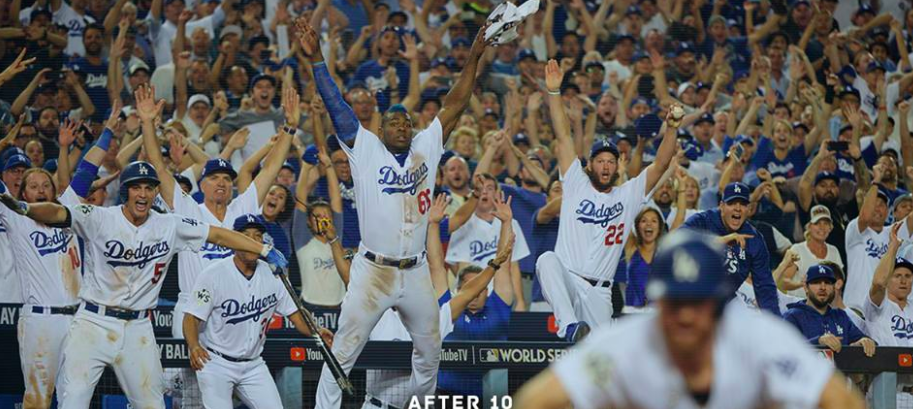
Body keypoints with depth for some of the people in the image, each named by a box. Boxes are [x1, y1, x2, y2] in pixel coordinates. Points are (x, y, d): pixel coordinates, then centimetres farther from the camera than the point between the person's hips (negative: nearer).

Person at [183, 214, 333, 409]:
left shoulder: (272, 275, 0)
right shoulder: (213, 275, -14)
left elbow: (293, 312, 7)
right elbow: (191, 318, -16)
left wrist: (315, 332, -13)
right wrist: (194, 346, -36)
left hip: (253, 365, 5)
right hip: (216, 363, -5)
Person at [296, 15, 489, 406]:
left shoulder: (426, 148, 9)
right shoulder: (365, 148, 1)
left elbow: (454, 105, 8)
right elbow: (335, 105, -6)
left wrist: (474, 56, 2)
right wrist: (316, 59, -15)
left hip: (415, 272, 4)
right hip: (372, 271, -4)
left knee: (429, 351, 15)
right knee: (344, 352, -5)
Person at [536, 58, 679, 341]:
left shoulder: (628, 195, 14)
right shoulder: (577, 185, 11)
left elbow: (660, 165, 4)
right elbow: (563, 136, 5)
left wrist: (671, 129, -11)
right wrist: (554, 92, 0)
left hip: (599, 293, 3)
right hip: (565, 280, -3)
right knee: (547, 260, -38)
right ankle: (570, 325, -49)